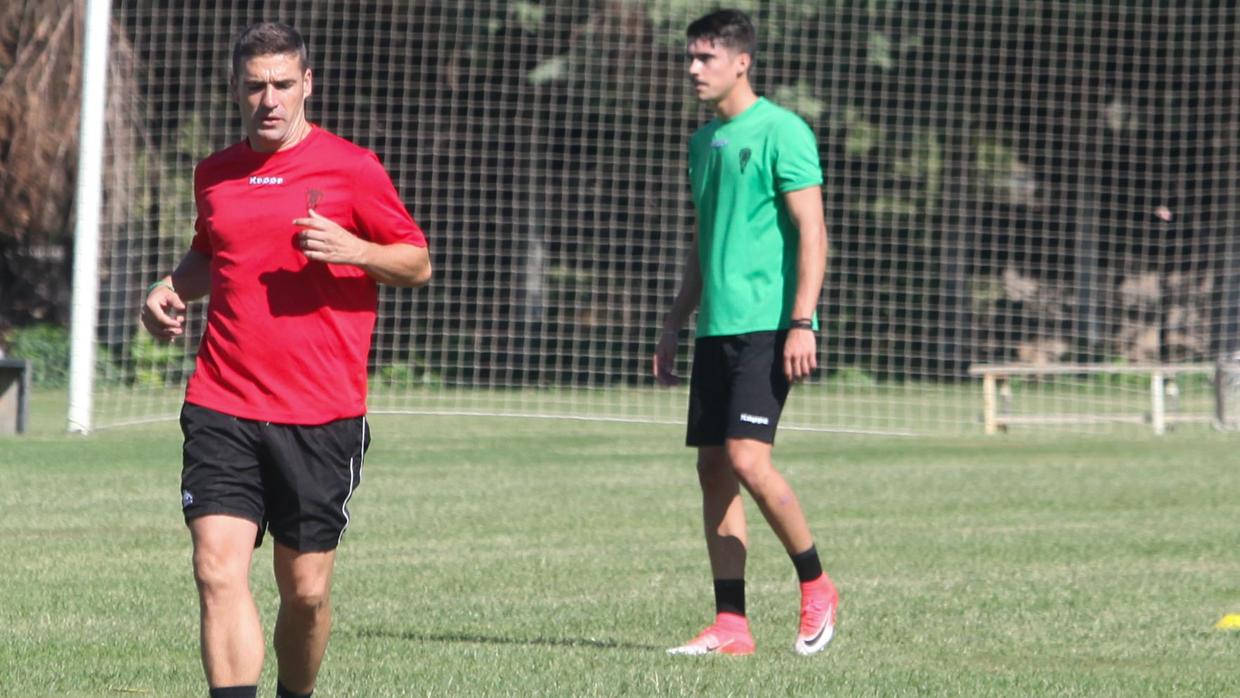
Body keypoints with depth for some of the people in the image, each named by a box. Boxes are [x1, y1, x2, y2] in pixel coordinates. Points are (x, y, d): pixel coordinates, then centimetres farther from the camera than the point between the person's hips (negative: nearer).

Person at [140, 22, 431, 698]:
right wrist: (170, 288, 9)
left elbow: (418, 263, 4)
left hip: (322, 416, -2)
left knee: (306, 591, 3)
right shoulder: (214, 174, 12)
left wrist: (352, 250, -15)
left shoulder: (351, 168, 0)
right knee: (218, 571, -13)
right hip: (221, 409, 2)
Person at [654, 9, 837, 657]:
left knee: (747, 459, -17)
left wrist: (802, 323, -18)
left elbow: (811, 232, -11)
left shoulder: (781, 132, -7)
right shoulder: (705, 140, 17)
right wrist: (674, 325, 21)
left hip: (768, 324, -8)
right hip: (716, 329, 8)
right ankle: (730, 627, 5)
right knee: (713, 468, 3)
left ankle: (816, 586, 3)